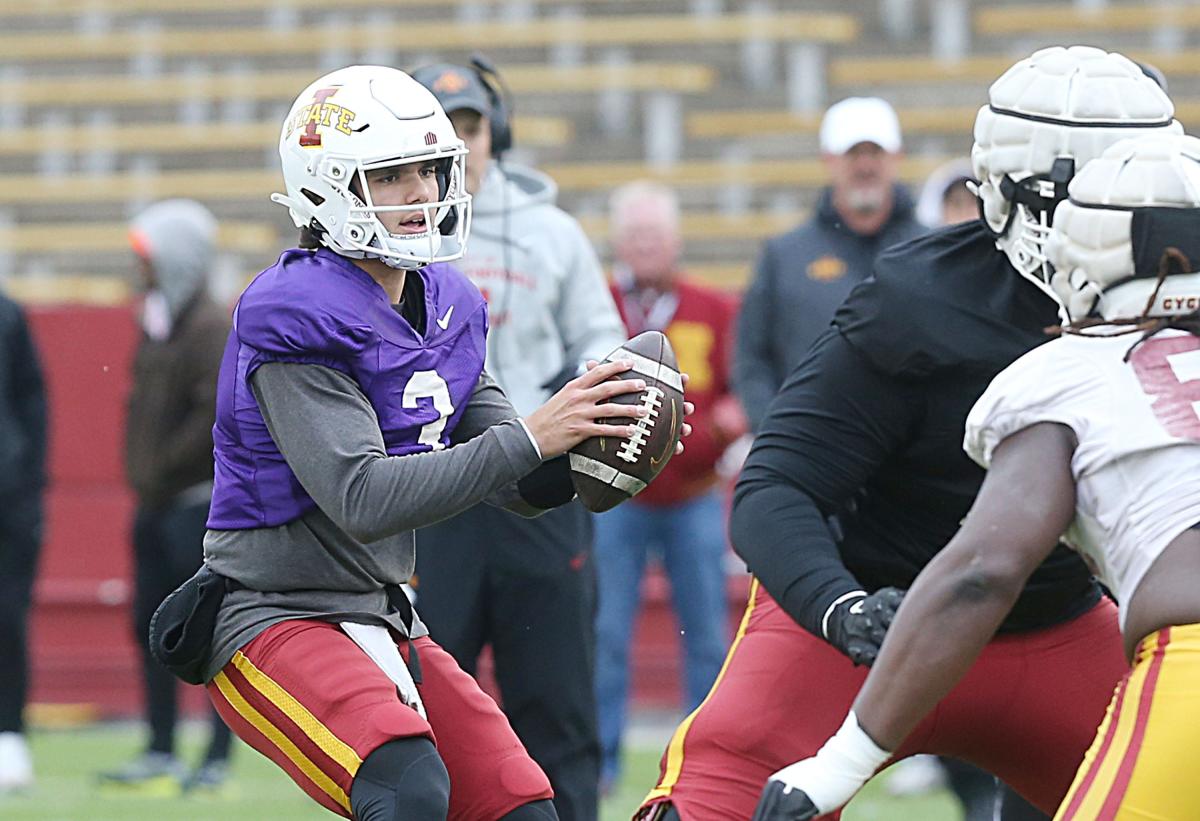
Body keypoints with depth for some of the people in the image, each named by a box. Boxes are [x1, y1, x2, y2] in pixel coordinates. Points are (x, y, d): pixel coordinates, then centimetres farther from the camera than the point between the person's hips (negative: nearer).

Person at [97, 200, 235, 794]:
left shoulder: (212, 331, -13)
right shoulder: (157, 329, 15)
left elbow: (217, 414, -21)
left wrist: (163, 472, -16)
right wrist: (141, 474, 10)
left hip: (199, 501, -10)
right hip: (157, 505, 10)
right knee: (152, 628, 11)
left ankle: (217, 760, -4)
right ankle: (161, 753, 18)